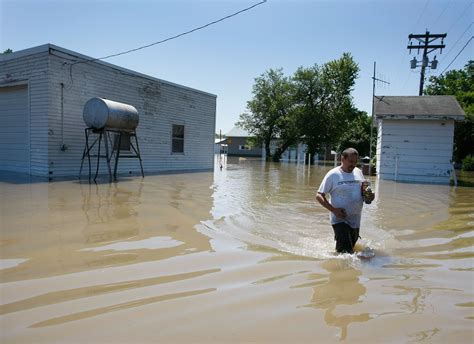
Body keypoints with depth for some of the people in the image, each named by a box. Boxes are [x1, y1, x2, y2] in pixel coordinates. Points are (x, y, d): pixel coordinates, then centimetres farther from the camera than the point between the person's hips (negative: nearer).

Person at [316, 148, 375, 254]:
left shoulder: (358, 172, 5)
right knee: (346, 252, -15)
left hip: (356, 220, 6)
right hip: (340, 219, -6)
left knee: (352, 248, 21)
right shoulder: (333, 174, -11)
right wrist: (334, 210, -23)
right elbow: (319, 196, -11)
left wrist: (369, 196, -6)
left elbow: (364, 190, 18)